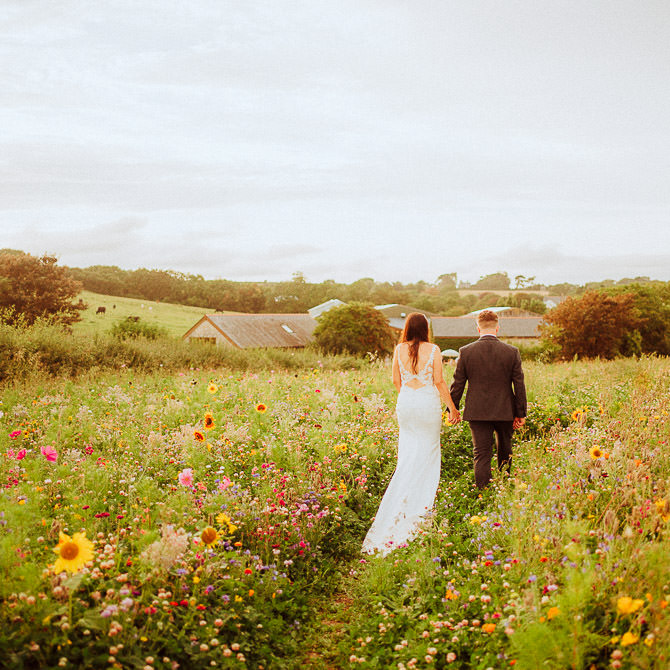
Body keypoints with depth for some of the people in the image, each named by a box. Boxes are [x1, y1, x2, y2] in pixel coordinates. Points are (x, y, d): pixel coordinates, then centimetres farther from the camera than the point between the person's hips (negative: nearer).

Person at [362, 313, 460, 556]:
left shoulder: (399, 350, 1)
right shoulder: (433, 350, -8)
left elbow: (396, 380, 8)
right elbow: (440, 382, -7)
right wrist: (452, 407, 3)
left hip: (405, 403, 3)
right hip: (428, 403, -3)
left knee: (408, 455, 12)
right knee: (428, 453, 8)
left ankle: (403, 505, 14)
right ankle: (421, 502, 7)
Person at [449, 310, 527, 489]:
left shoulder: (466, 351, -7)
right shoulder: (512, 352, -6)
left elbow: (457, 383, -1)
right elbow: (519, 385, -2)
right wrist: (521, 413, 6)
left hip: (477, 412, -1)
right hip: (505, 412, 1)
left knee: (481, 454, 3)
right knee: (505, 452, 20)